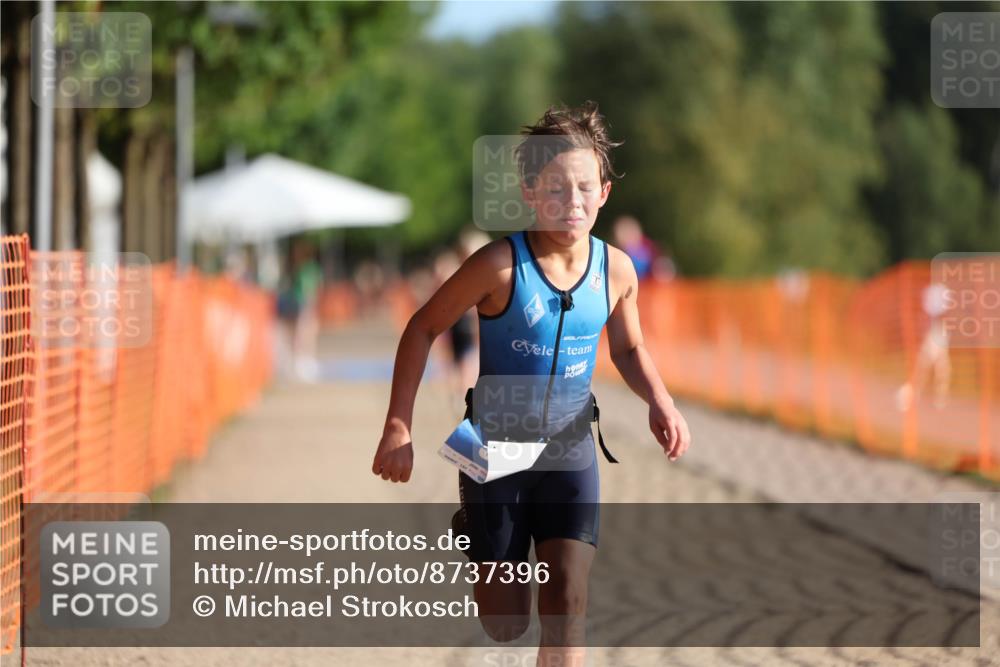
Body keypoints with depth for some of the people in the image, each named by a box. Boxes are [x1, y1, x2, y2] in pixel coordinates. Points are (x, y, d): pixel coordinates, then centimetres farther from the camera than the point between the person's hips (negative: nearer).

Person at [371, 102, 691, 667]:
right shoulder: (501, 265, -19)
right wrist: (398, 427, -14)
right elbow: (424, 329, -9)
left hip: (570, 450, 2)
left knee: (568, 599, -15)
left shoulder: (616, 270, -7)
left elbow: (629, 348, 12)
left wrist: (661, 403, -8)